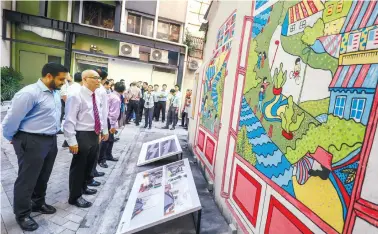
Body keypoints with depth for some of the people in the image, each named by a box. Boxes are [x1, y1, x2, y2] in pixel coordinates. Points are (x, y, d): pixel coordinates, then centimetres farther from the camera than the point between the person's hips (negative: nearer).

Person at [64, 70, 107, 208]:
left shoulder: (97, 96, 10)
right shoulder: (76, 96, -16)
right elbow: (69, 120, -19)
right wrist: (72, 141, -21)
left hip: (95, 135, 8)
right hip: (82, 136, -8)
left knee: (90, 164, 23)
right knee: (78, 166, 7)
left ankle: (83, 187, 46)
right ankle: (75, 197, 26)